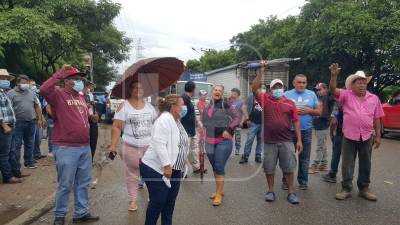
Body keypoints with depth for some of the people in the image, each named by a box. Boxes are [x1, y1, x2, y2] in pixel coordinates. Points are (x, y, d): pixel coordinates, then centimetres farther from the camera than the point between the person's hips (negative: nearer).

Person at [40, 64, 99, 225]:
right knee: (65, 185, 4)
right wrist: (59, 74, -23)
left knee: (83, 183, 15)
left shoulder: (81, 97, 16)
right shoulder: (58, 94, -7)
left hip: (85, 147, 7)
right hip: (66, 148, -7)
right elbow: (44, 90, -28)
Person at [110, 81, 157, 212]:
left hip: (150, 146, 3)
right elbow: (116, 127, -7)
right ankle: (132, 200, 22)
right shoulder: (124, 106, -4)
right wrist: (113, 145, -14)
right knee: (132, 174, 7)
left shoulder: (149, 106, 8)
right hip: (131, 146, -3)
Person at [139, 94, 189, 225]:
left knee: (170, 202, 14)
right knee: (157, 202, 2)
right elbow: (159, 144, -26)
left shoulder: (177, 121, 12)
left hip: (174, 170, 9)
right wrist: (166, 165, -27)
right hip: (157, 169, -9)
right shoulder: (164, 119, -17)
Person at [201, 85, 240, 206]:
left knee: (219, 167, -5)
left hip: (223, 141, -5)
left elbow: (237, 118, -7)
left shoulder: (226, 105, -6)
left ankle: (219, 194, 8)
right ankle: (219, 190, 30)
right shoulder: (207, 106, 9)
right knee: (214, 167, 14)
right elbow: (203, 121, 21)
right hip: (209, 142, 6)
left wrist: (228, 129, -15)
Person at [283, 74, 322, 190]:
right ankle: (286, 181, 16)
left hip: (306, 131, 2)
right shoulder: (287, 94, 2)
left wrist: (309, 110, -10)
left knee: (304, 158, 9)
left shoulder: (312, 94, 8)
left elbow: (319, 111, 7)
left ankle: (303, 181, 22)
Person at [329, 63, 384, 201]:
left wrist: (378, 136, 5)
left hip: (367, 137, 2)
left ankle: (364, 189, 28)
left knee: (365, 164, 13)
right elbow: (333, 90, -18)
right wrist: (334, 75, -34)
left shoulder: (374, 98, 5)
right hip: (349, 136, -2)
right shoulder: (347, 95, -1)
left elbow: (376, 119, 7)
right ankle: (346, 189, 17)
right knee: (347, 164, 5)